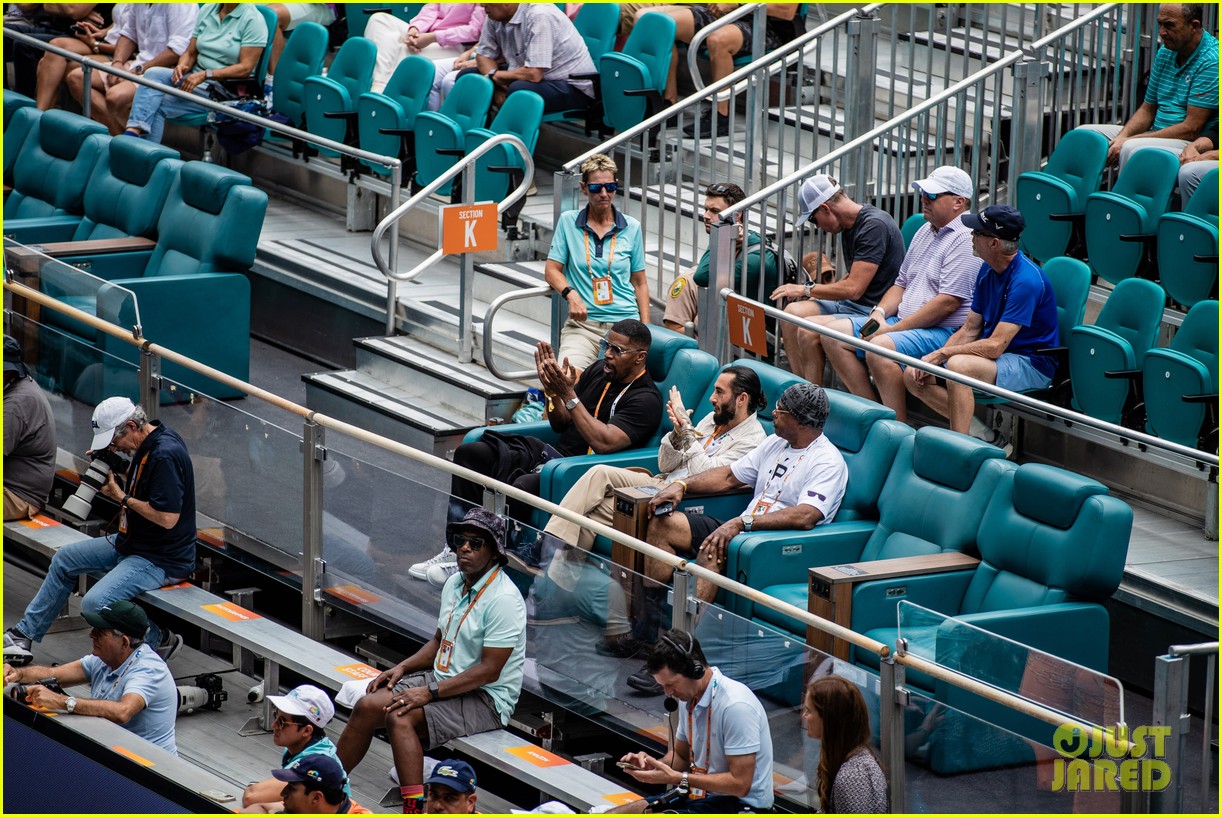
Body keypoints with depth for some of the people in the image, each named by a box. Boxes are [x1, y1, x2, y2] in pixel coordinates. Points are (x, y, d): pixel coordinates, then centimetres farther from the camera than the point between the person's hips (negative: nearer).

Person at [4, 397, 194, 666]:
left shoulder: (166, 455, -25)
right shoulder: (146, 445, 5)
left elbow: (167, 518, -28)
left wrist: (122, 497, -17)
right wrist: (111, 475, 1)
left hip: (162, 559, -11)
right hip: (133, 543, 11)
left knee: (95, 604, -25)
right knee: (64, 558, 17)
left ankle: (158, 640, -5)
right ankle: (25, 633, 25)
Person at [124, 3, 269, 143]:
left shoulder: (253, 19, -8)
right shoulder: (207, 10, 12)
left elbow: (245, 68, -14)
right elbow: (190, 53, 15)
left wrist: (205, 75, -22)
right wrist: (181, 66, -10)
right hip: (195, 78, 6)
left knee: (159, 105, -23)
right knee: (153, 74, -23)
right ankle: (133, 131, -36)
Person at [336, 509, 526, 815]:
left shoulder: (503, 599, -19)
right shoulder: (455, 584, 9)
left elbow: (489, 670, -22)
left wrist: (430, 693, -23)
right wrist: (403, 667, 5)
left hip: (486, 698, -9)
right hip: (444, 678, 9)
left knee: (401, 719, -30)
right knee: (367, 707, -5)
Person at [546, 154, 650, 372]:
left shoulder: (631, 227, 11)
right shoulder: (568, 221, 8)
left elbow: (639, 283, 14)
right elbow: (552, 270, 8)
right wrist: (571, 294, -12)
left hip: (625, 322, 2)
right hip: (582, 323, -2)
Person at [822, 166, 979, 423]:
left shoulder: (965, 239, -13)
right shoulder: (924, 233, 19)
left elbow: (948, 303, -20)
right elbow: (901, 283, 25)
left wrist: (892, 329, -17)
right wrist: (880, 312, 2)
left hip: (944, 331, -10)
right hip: (903, 322, 10)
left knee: (881, 348, -35)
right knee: (834, 332, 1)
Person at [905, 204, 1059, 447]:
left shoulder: (1026, 280, -23)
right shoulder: (988, 270, 6)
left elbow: (995, 345, -26)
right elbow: (970, 329, 11)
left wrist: (942, 354, -19)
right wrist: (932, 358, -5)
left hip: (1031, 365, -9)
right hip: (997, 355, 9)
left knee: (959, 365, -35)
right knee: (915, 376, -3)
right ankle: (982, 434, -6)